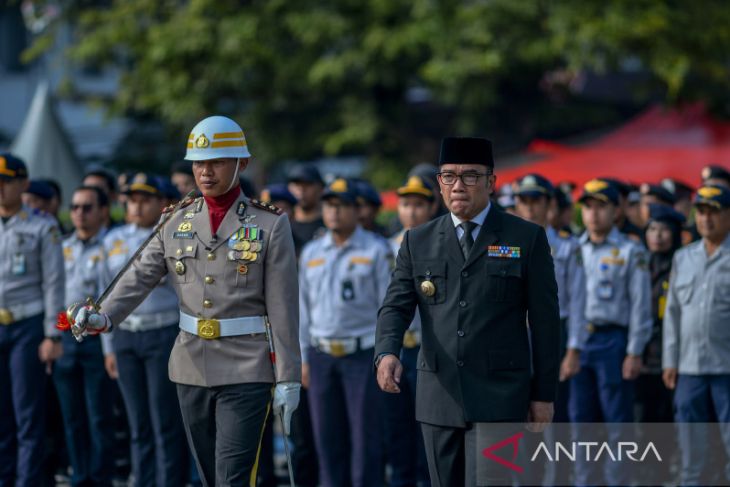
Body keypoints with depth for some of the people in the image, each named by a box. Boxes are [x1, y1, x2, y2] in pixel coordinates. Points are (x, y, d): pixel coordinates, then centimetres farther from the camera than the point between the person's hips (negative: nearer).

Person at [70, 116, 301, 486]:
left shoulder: (270, 225, -3)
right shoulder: (178, 223, 9)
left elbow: (282, 307, -5)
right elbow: (140, 276, -2)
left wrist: (288, 379, -9)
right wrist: (104, 317, -21)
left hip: (246, 372, -5)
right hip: (191, 369, 5)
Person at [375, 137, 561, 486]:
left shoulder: (527, 238, 2)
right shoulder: (418, 242, 10)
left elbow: (545, 319, 2)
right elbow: (396, 307, 2)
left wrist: (544, 393, 0)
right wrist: (387, 354, -19)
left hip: (499, 397, -4)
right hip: (438, 397, 4)